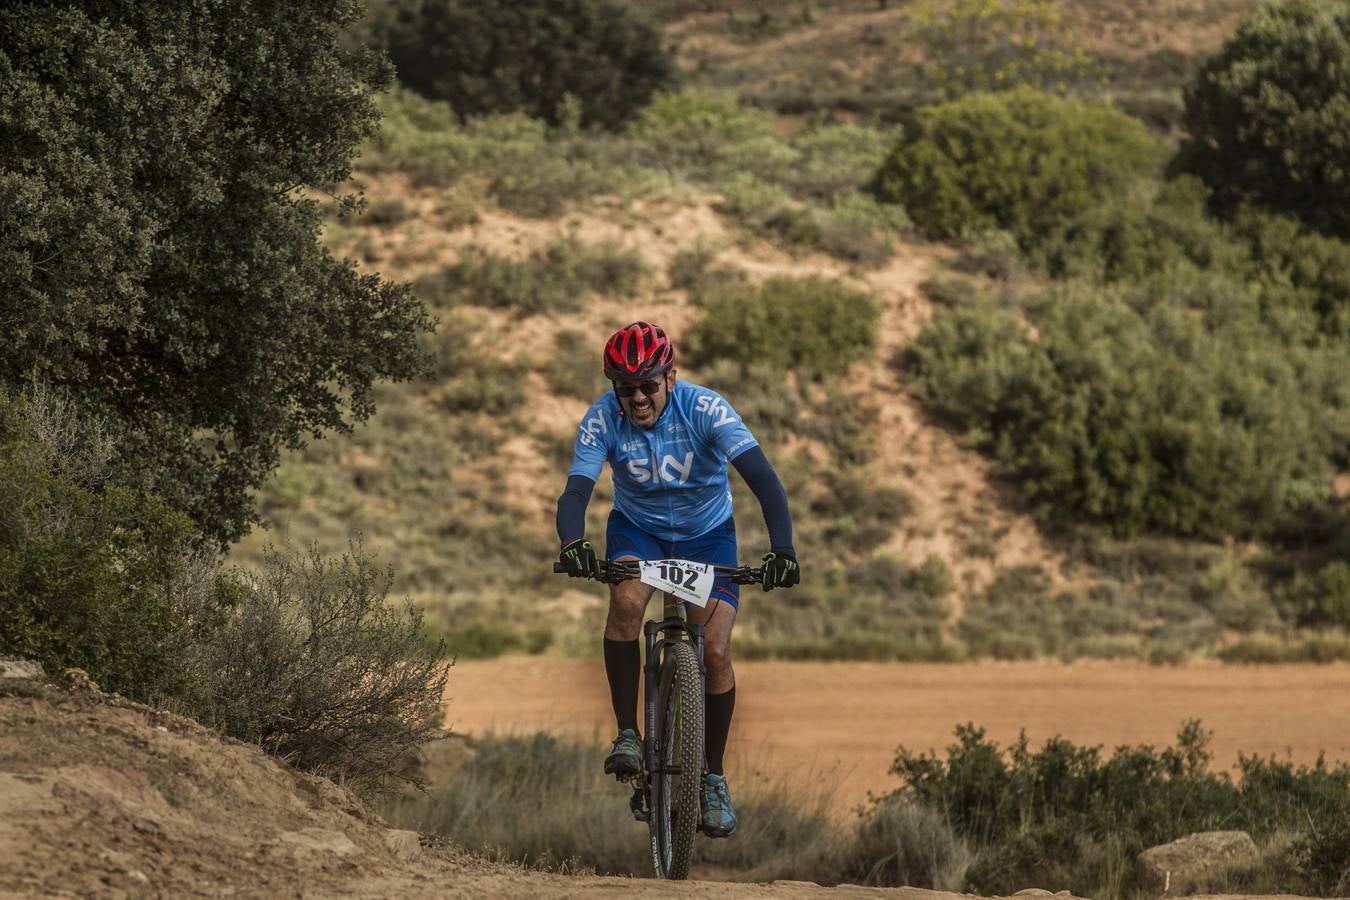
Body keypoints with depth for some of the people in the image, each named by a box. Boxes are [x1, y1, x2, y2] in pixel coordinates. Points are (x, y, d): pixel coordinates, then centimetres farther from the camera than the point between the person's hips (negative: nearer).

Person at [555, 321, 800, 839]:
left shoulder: (705, 410, -28)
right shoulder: (603, 420, -23)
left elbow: (764, 480, -35)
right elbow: (576, 491, -30)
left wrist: (782, 551, -49)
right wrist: (572, 544, -52)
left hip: (707, 533, -1)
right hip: (637, 528, 1)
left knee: (715, 651, -15)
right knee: (626, 602, -32)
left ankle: (713, 775, 4)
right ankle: (627, 734, -18)